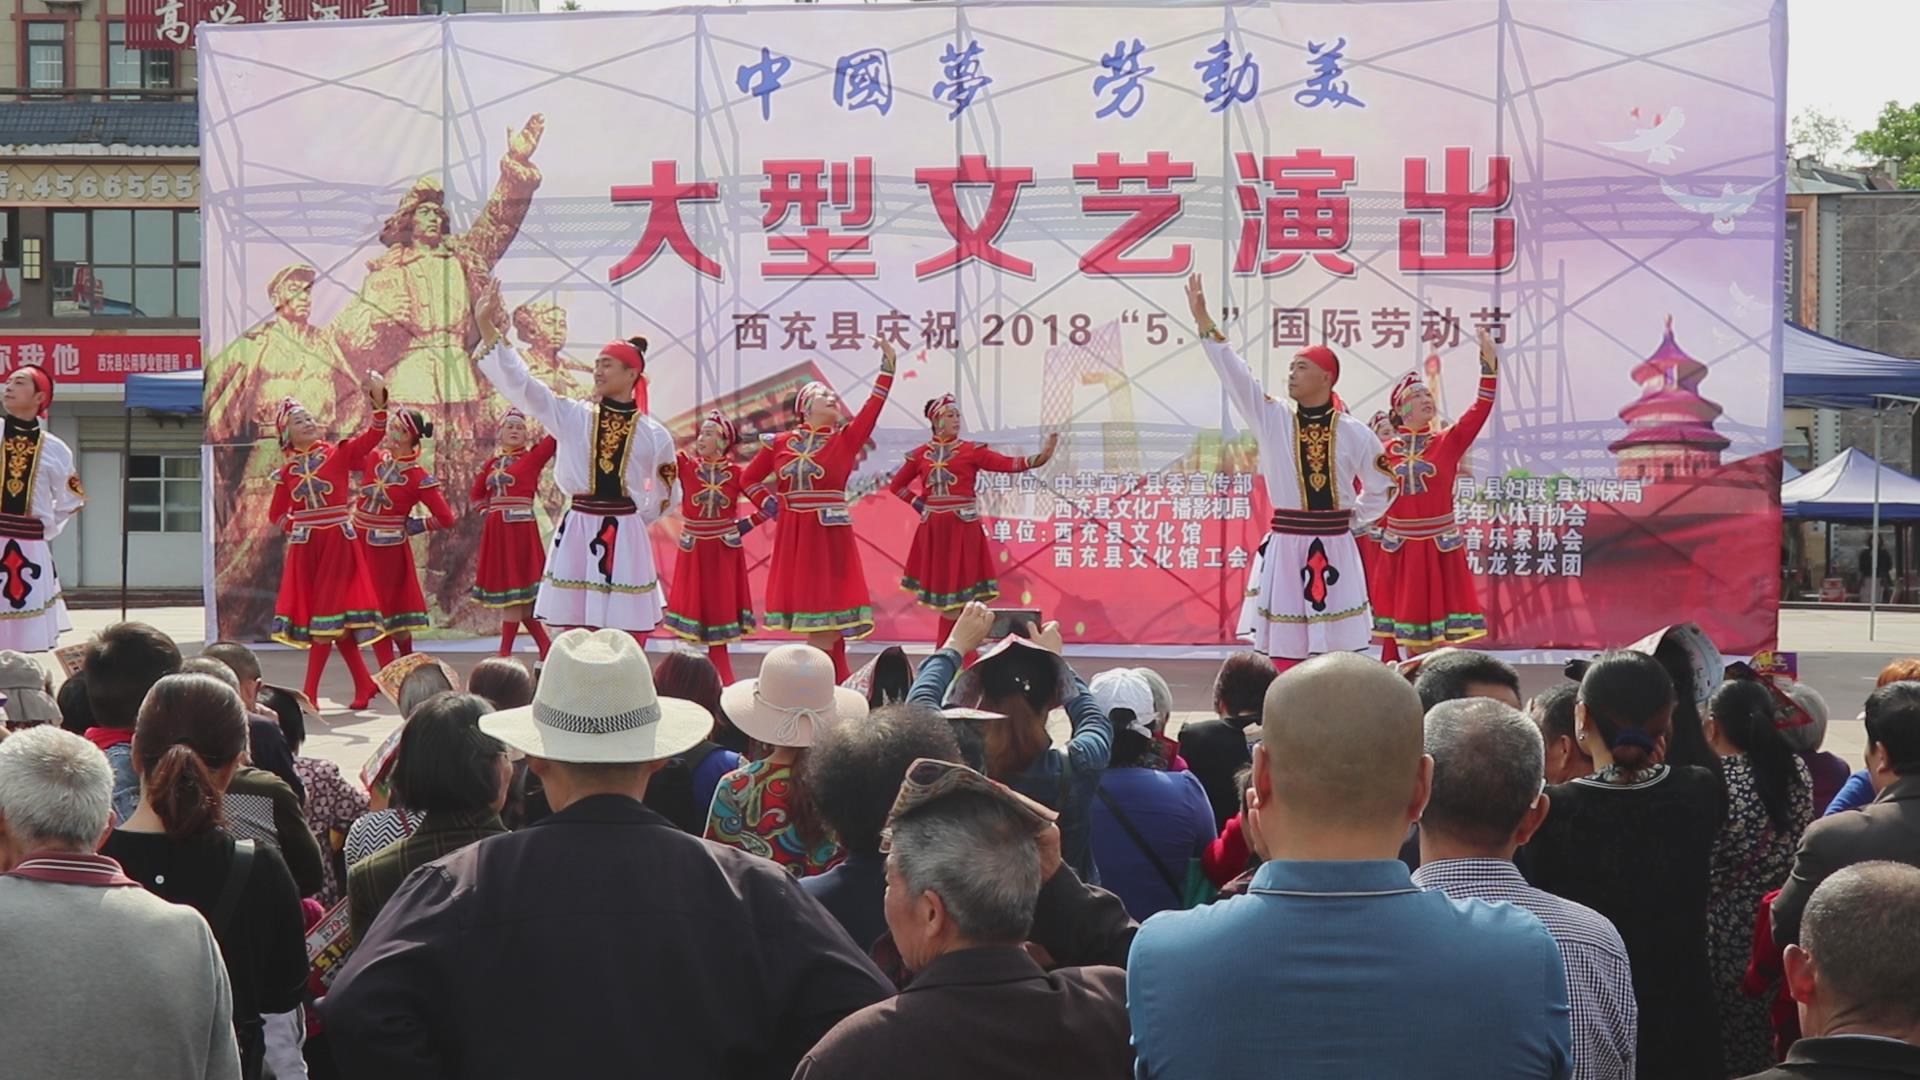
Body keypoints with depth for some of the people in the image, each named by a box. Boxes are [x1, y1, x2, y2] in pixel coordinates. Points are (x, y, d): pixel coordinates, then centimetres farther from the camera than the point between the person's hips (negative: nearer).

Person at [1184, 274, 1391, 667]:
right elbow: (1234, 373, -4)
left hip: (1334, 550, -1)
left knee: (1337, 653, 2)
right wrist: (1204, 322, -9)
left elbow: (1381, 485, 14)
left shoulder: (1353, 433, 1)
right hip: (1286, 547, 1)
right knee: (1284, 650, 0)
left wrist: (1353, 520, 7)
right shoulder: (1273, 421, 2)